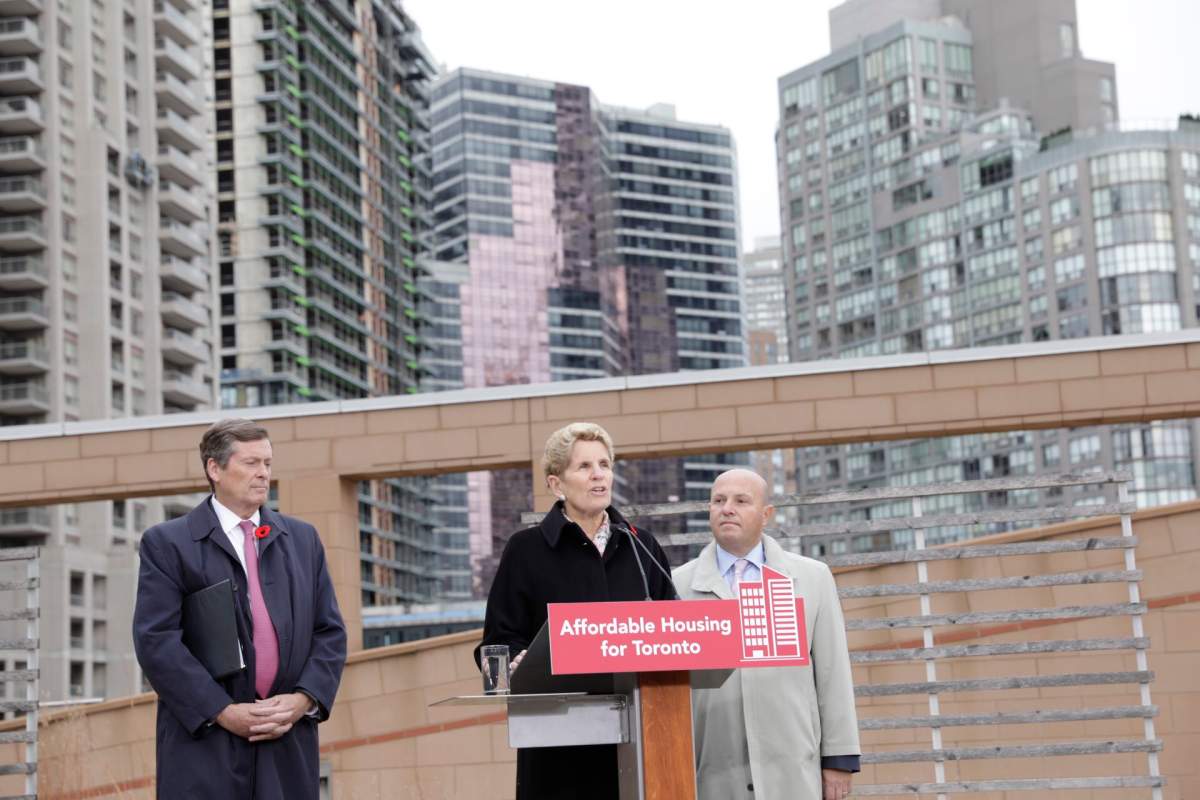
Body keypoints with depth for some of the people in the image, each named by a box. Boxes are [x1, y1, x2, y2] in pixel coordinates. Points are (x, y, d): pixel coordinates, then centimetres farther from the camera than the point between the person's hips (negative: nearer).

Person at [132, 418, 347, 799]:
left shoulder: (302, 539, 16)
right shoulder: (167, 543, 2)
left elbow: (330, 632, 13)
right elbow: (156, 640, -7)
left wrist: (305, 699, -5)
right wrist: (223, 712, -14)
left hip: (288, 747, 4)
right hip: (204, 744, -4)